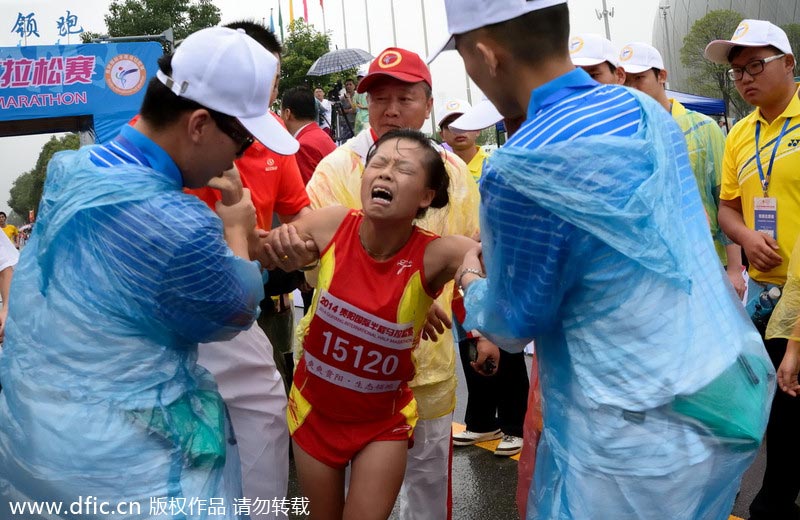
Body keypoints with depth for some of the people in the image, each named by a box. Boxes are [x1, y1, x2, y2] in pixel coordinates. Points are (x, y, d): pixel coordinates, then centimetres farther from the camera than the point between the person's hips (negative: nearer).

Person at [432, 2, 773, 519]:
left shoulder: (522, 170, -22)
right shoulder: (647, 110, 1)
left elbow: (515, 324, -8)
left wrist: (472, 281, 13)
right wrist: (502, 251, 23)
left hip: (640, 434, -7)